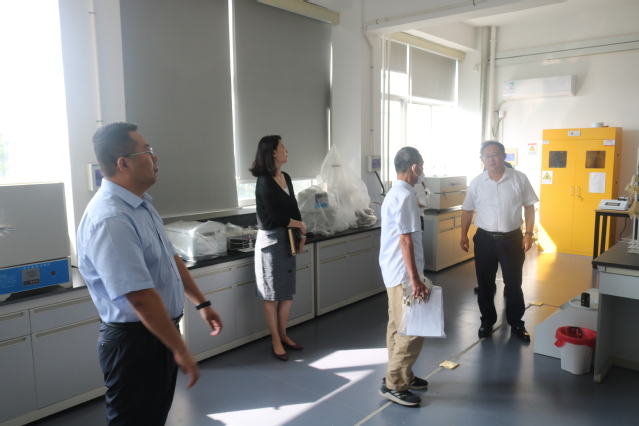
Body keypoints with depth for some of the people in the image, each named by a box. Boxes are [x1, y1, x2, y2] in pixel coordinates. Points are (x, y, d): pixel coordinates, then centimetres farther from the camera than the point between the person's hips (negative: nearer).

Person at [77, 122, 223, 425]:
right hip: (135, 340, -9)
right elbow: (140, 297, -28)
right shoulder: (109, 220, -27)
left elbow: (171, 258, 15)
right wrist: (181, 351, -22)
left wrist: (201, 303, 17)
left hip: (160, 332, 9)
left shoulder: (141, 205, 6)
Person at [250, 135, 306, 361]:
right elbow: (277, 217, -18)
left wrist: (301, 234, 3)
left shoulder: (286, 178, 10)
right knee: (272, 294, 3)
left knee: (288, 292, 12)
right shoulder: (265, 181, -15)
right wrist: (300, 225, -3)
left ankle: (283, 335, 28)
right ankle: (275, 341, 16)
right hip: (271, 240, -8)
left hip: (287, 239, 8)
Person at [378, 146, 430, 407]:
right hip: (403, 272, -10)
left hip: (395, 270, 10)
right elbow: (405, 240, -23)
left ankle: (402, 376, 29)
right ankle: (393, 385, 6)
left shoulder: (395, 193, 14)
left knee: (398, 327, 17)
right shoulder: (405, 196, -19)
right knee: (412, 329, -3)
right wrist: (414, 278, -22)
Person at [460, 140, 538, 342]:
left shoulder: (519, 178, -5)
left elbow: (529, 206, 1)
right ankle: (487, 321, 27)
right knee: (485, 283, 10)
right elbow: (467, 210, 7)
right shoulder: (476, 183, -2)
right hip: (485, 239, 1)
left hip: (512, 238, -1)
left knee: (513, 283, 9)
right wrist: (464, 235, 4)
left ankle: (516, 323, 26)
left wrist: (528, 233, -6)